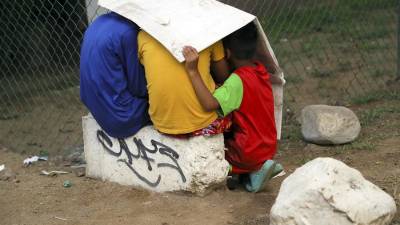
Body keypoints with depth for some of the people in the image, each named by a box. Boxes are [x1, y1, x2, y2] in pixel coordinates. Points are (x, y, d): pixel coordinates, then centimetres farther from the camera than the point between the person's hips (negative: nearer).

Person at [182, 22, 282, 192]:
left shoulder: (238, 80, -23)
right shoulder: (260, 70, 3)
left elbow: (210, 104, -37)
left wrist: (193, 71, -40)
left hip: (250, 152, -8)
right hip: (268, 148, 8)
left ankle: (254, 171, -6)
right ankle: (261, 166, 8)